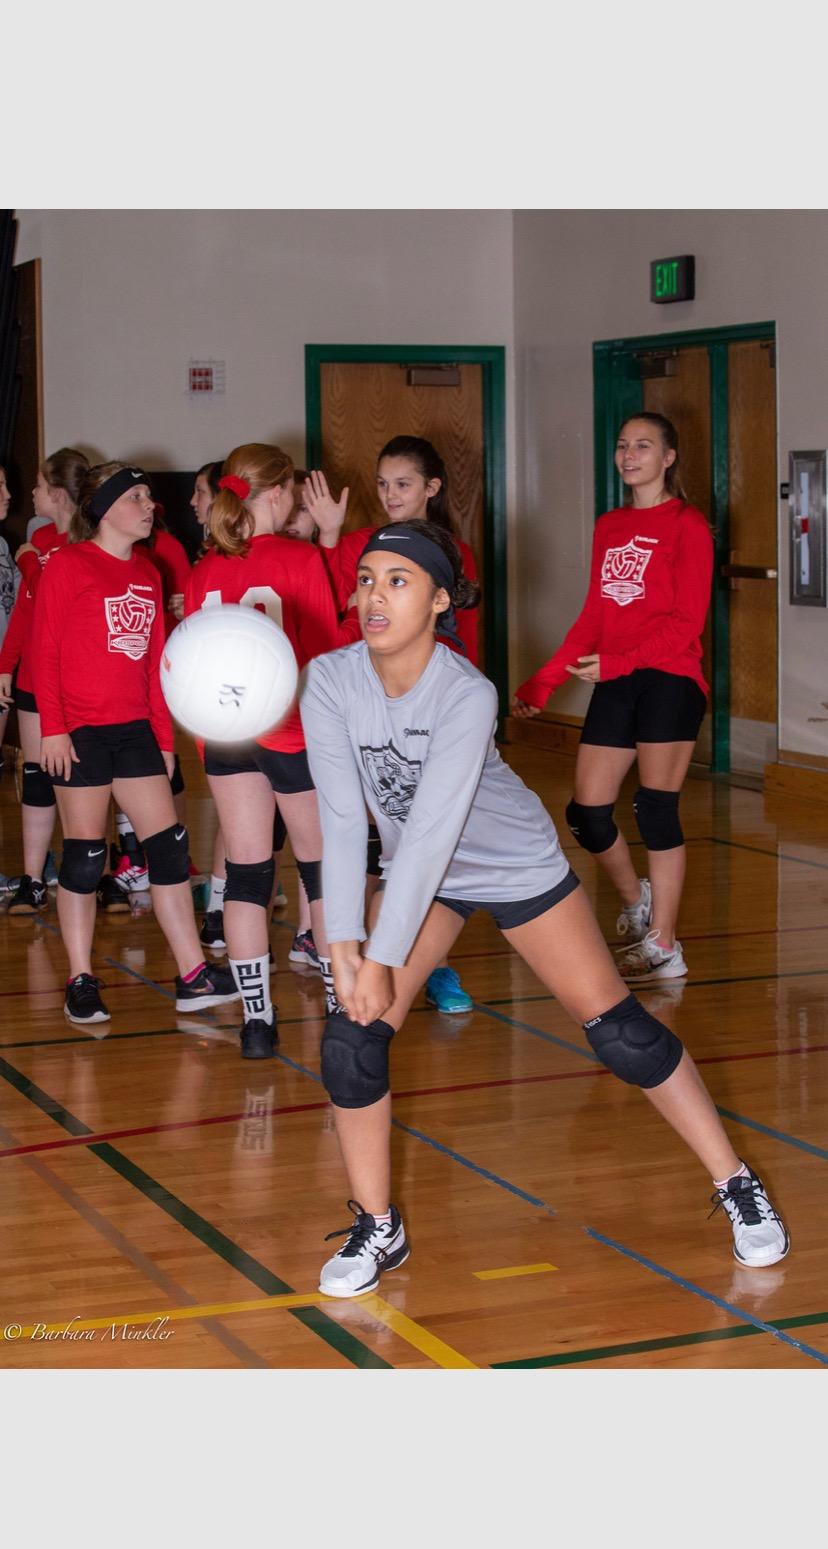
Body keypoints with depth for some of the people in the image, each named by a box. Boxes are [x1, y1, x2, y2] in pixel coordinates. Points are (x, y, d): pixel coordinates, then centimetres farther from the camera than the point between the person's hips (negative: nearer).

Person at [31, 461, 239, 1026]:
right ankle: (81, 982, 10)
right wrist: (53, 729, -14)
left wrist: (164, 737, 13)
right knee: (85, 857, 0)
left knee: (170, 846, 3)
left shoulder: (147, 572, 13)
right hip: (80, 733, -6)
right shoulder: (68, 565, -5)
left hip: (135, 728, 6)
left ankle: (194, 977, 7)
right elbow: (45, 651, -8)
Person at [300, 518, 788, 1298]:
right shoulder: (329, 681, -20)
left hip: (517, 864, -3)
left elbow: (431, 834, -33)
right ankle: (377, 1229, 8)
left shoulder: (466, 694, -31)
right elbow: (342, 820, -20)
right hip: (416, 872, 3)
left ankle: (737, 1186, 15)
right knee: (350, 1038, -11)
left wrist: (381, 959, -32)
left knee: (620, 1029, -3)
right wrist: (343, 946, -25)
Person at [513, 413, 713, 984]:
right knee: (587, 814, 3)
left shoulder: (687, 525, -4)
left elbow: (688, 622, -10)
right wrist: (544, 682, 12)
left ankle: (663, 946, 3)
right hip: (614, 685, 6)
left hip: (668, 679, -6)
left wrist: (619, 662, -19)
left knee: (656, 809, -7)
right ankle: (637, 900, 31)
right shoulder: (609, 526, 16)